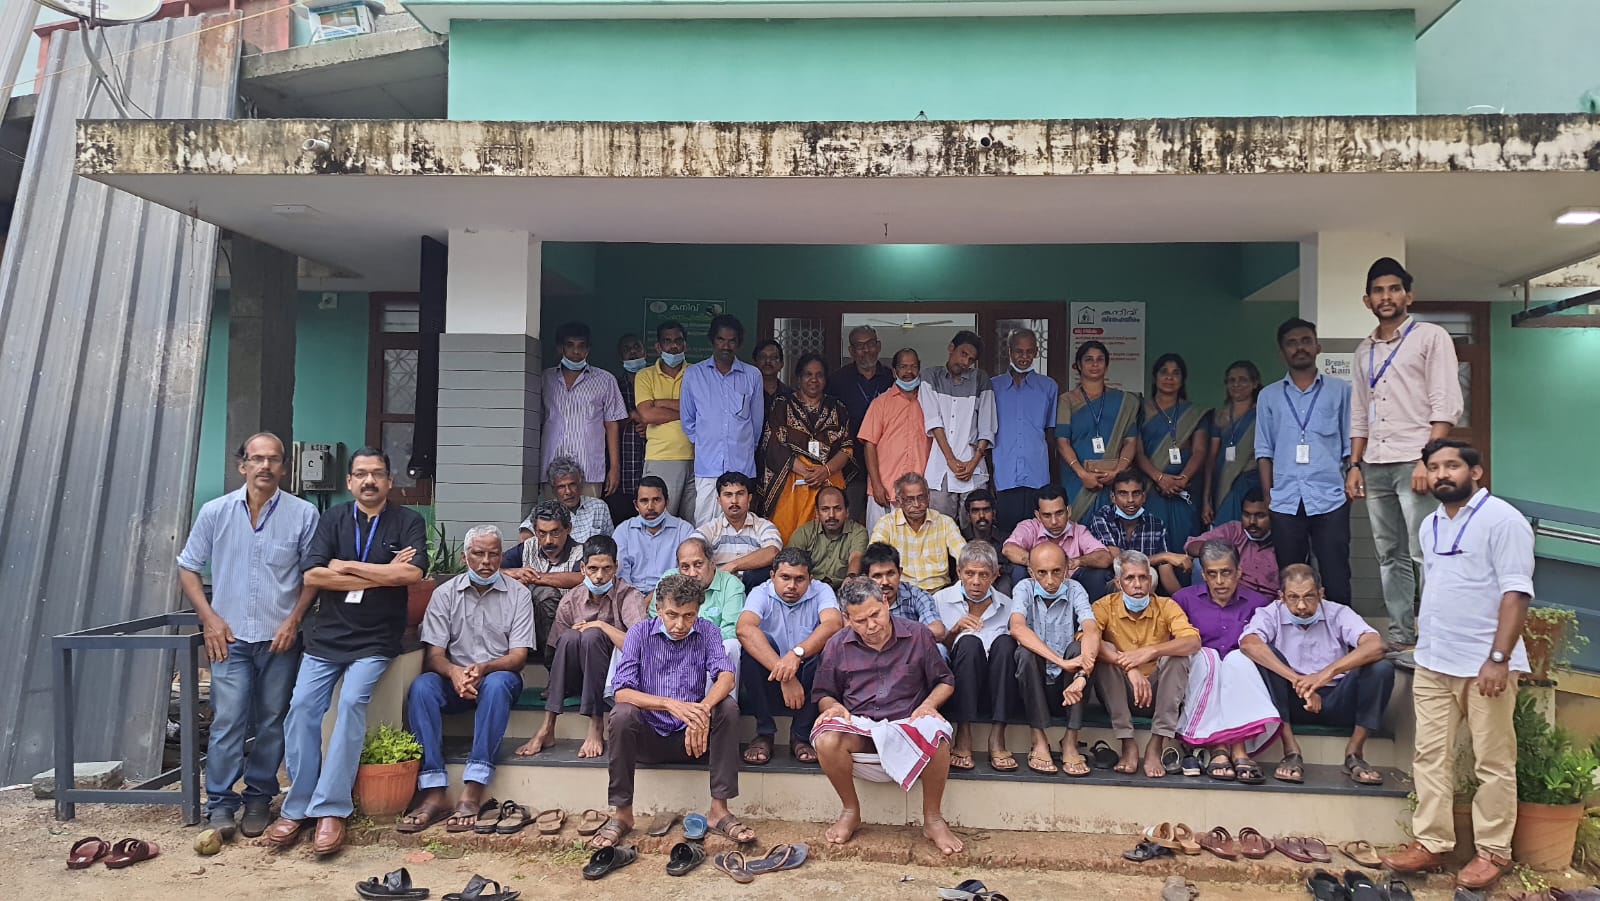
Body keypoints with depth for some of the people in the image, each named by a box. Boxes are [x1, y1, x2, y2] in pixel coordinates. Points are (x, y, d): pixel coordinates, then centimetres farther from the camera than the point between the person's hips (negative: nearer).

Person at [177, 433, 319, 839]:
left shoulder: (303, 514, -2)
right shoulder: (215, 512, 1)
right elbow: (187, 568, 7)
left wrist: (294, 619, -7)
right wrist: (210, 618, -3)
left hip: (280, 638, 0)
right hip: (230, 637, 0)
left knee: (272, 722, 8)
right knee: (227, 721, -4)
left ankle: (259, 798, 21)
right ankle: (220, 803, 8)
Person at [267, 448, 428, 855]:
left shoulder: (407, 521, 3)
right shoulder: (333, 519, 9)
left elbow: (412, 572, -15)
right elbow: (312, 576, -4)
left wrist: (346, 566, -8)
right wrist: (382, 575, -10)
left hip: (375, 640, -3)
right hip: (326, 635, 3)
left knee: (352, 702, -22)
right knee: (302, 707, -10)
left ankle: (331, 810, -16)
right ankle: (296, 808, 2)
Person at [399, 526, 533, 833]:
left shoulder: (517, 594, 1)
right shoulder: (445, 594, 5)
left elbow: (518, 655, -5)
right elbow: (434, 654, -2)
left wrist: (484, 668, -26)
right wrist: (454, 672, -25)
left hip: (498, 677, -2)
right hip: (454, 679, 2)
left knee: (497, 684, -36)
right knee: (421, 687, -30)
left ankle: (472, 793, -38)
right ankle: (434, 793, -32)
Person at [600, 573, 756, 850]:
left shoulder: (706, 632, -3)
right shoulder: (640, 633, -7)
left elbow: (726, 676, -18)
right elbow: (622, 692, -18)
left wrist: (703, 709, -40)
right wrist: (671, 704, -35)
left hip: (692, 735, 1)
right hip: (648, 737, -1)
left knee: (727, 707, -25)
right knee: (622, 714, -30)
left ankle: (719, 810, -21)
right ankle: (622, 814, -17)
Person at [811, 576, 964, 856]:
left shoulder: (917, 636, 5)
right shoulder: (837, 646, 7)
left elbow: (945, 682, 13)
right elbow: (823, 695, 16)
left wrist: (928, 705, -7)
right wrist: (833, 706, -8)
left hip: (907, 723, -1)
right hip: (859, 727, 1)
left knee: (936, 737, -36)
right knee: (826, 740, -33)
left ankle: (933, 819, -10)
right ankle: (850, 812, -4)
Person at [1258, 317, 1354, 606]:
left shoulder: (1340, 391, 9)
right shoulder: (1269, 397, 13)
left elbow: (1350, 444, 8)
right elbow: (1264, 450, 11)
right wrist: (1267, 495, 4)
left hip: (1329, 498, -1)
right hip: (1285, 501, 2)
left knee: (1336, 579, -2)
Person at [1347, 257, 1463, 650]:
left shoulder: (1431, 337, 1)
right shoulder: (1364, 350, 17)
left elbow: (1446, 406, -8)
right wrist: (1355, 465, 11)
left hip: (1414, 462, -6)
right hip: (1375, 466, 6)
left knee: (1424, 556, -7)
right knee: (1390, 556, 8)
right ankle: (1401, 635, 15)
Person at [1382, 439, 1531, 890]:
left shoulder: (1502, 519, -9)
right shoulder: (1430, 525, 14)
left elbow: (1516, 592, -15)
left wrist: (1499, 658, -20)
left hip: (1484, 666, -7)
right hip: (1432, 664, 7)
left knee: (1494, 763, 4)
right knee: (1431, 757, 9)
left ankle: (1493, 851, 16)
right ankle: (1432, 843, 18)